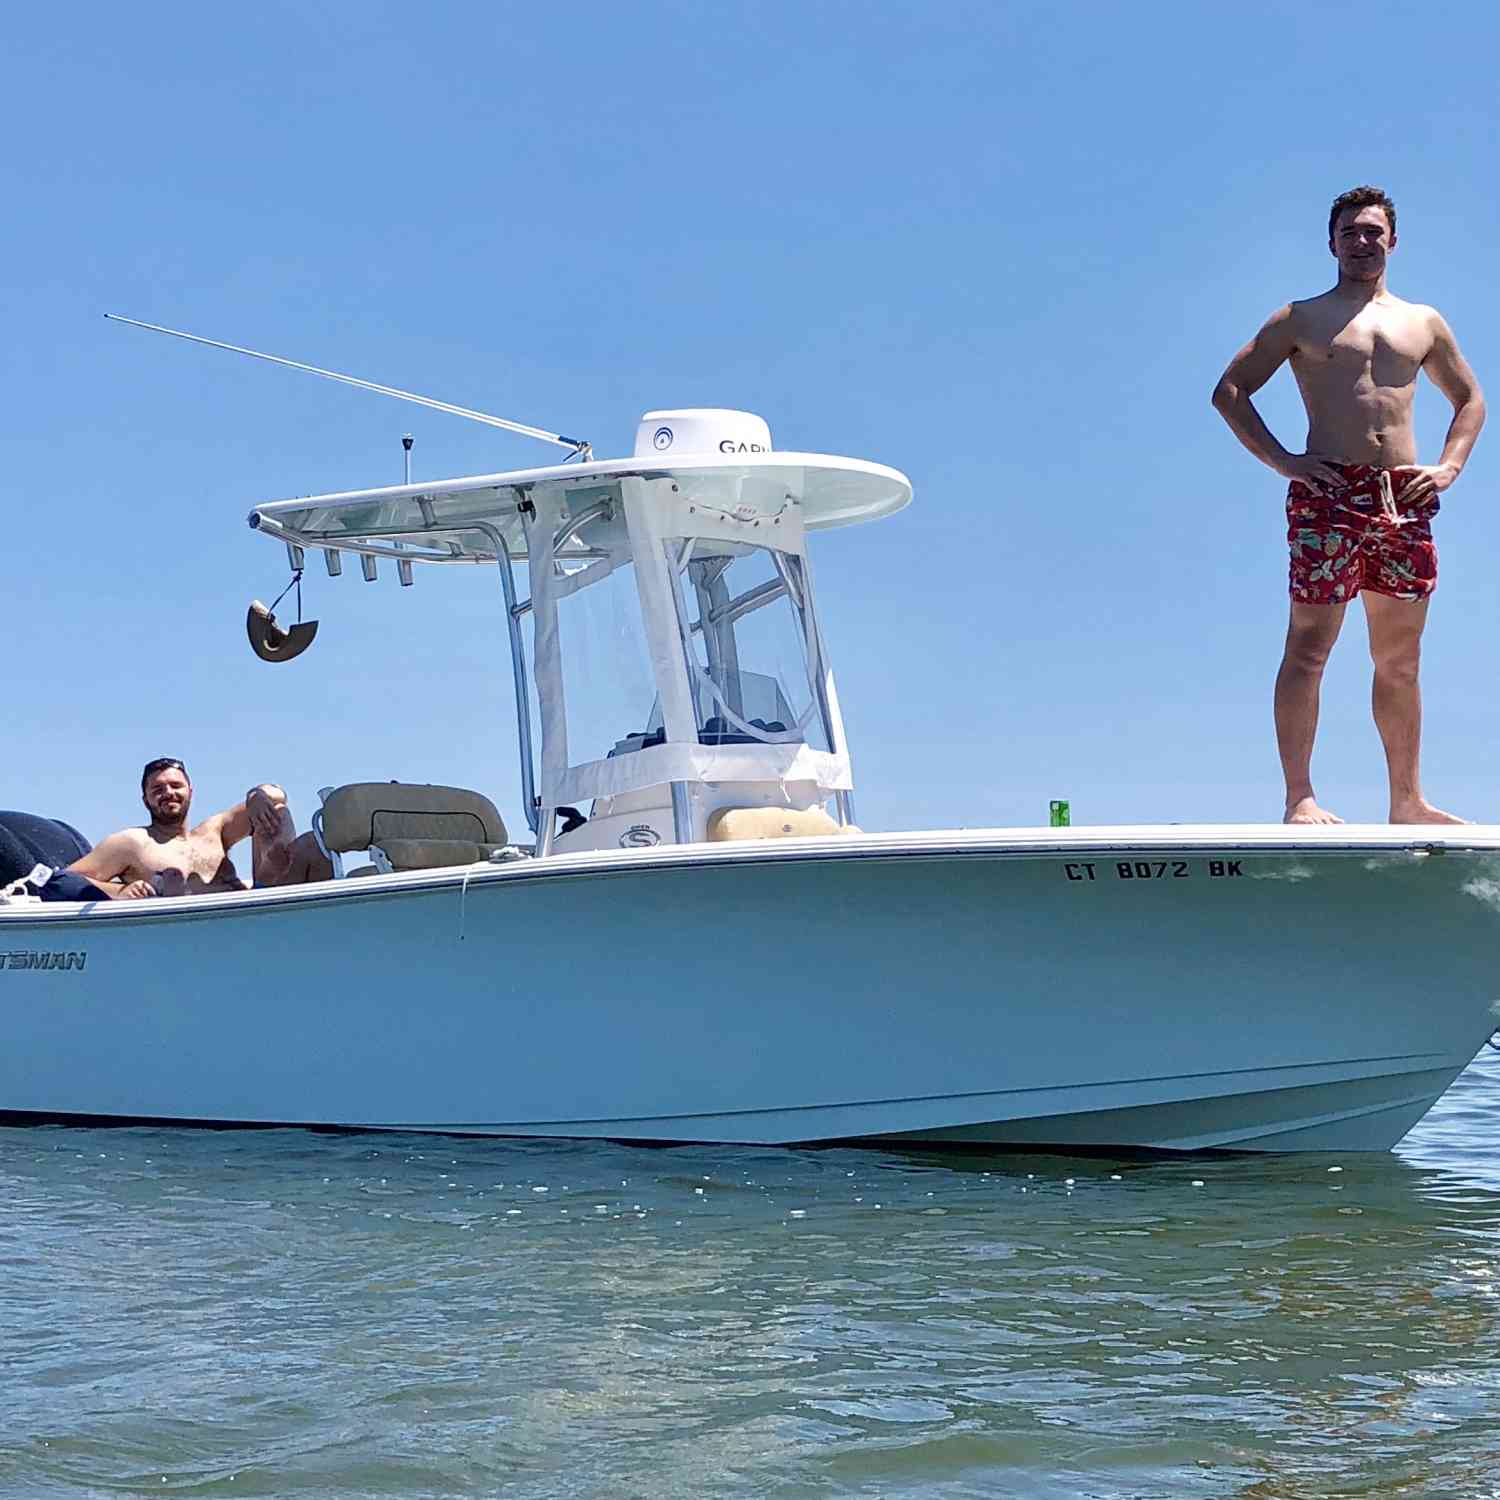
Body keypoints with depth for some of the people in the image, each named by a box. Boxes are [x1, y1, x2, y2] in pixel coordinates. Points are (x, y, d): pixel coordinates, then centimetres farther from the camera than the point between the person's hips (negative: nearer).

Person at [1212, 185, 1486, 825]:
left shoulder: (1423, 322, 19)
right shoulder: (1300, 320, 8)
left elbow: (1470, 398, 28)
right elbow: (1228, 391, 5)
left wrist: (1448, 467, 10)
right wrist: (1282, 460, -6)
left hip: (1403, 499, 4)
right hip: (1328, 492, -4)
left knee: (1400, 658, 6)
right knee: (1309, 646, -9)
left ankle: (1408, 801, 11)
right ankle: (1299, 796, -10)